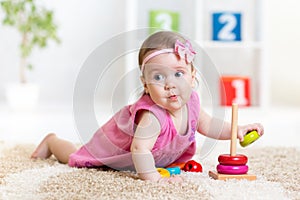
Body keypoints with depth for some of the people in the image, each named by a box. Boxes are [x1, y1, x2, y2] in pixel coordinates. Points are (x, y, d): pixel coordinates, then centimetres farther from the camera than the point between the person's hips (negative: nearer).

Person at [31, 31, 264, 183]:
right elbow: (139, 149, -56)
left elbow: (206, 124, -5)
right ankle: (52, 142, 41)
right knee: (74, 158, 14)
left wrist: (237, 130, -12)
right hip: (116, 143, -6)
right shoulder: (153, 115, -49)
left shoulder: (191, 101, -25)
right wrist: (154, 178, -58)